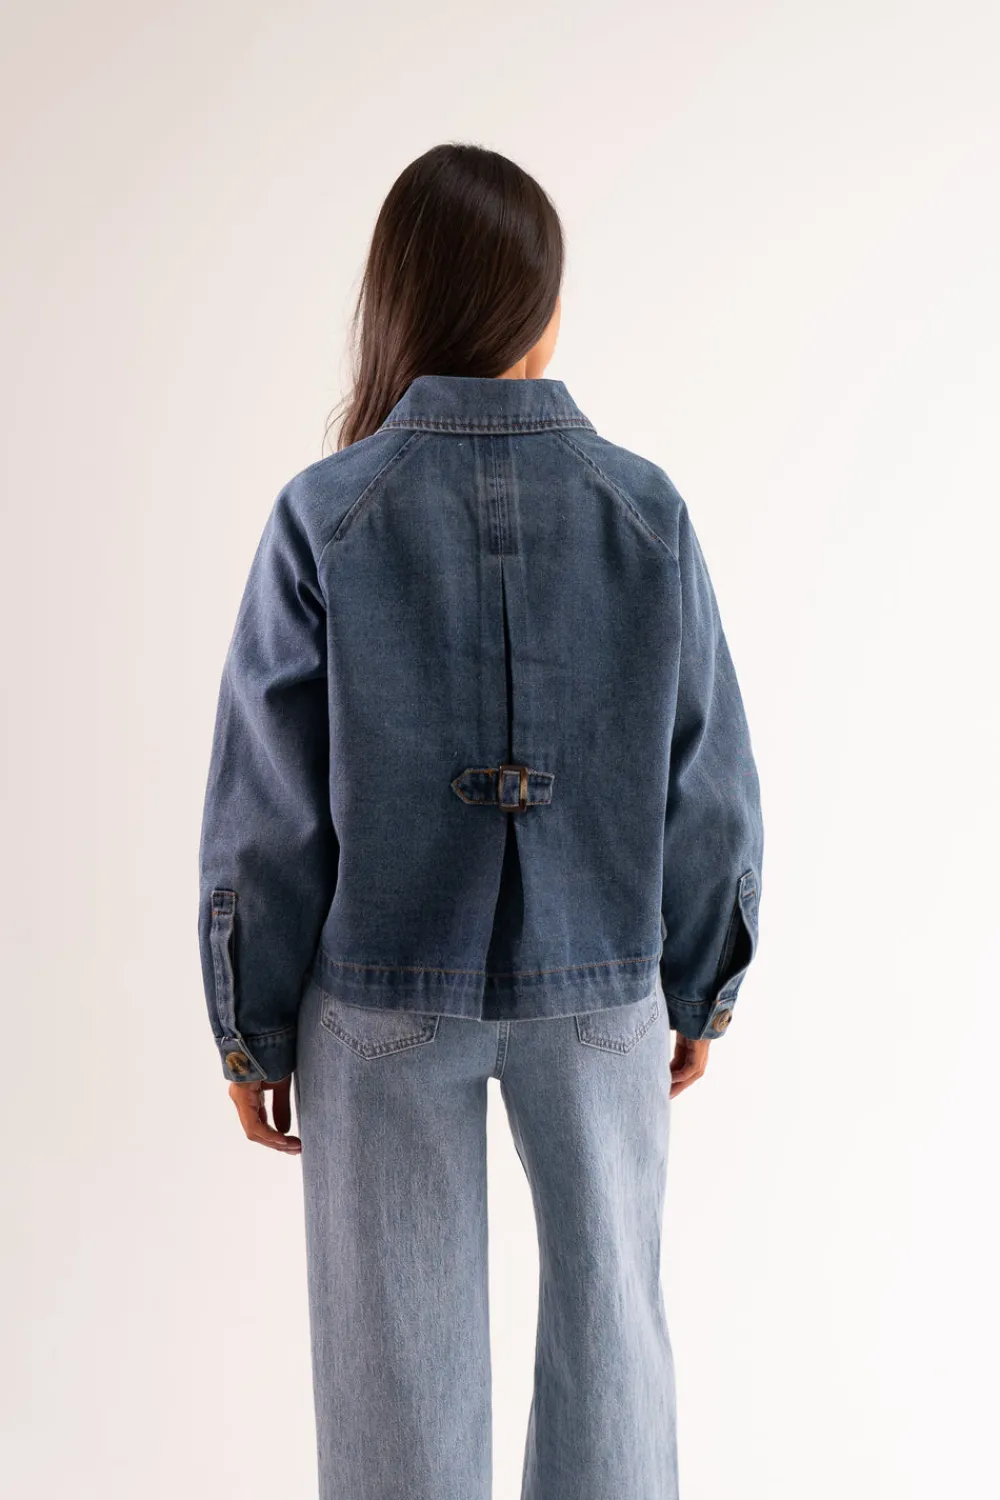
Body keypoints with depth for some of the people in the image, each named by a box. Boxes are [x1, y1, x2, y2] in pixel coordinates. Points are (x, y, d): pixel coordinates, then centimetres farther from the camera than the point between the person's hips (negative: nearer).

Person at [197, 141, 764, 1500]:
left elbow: (266, 812, -9)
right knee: (610, 1316, 19)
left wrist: (253, 1032, 3)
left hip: (386, 994, -1)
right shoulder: (649, 510, -8)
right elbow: (711, 788, -2)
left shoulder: (324, 516, -12)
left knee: (402, 1355, 15)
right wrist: (701, 991, 11)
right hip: (602, 987, 1)